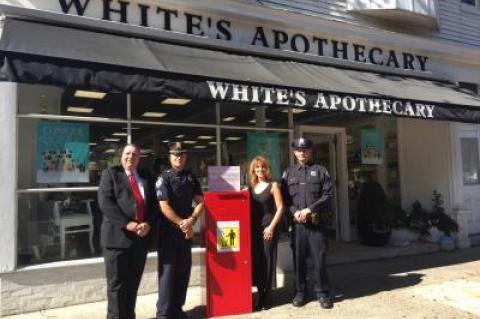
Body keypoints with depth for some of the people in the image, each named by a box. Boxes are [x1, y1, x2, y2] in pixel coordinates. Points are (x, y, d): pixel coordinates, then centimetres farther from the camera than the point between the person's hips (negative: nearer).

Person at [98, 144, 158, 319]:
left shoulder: (146, 177, 15)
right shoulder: (110, 174, 3)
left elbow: (154, 204, 11)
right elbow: (105, 203, -10)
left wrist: (148, 223, -8)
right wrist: (127, 224, -17)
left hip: (141, 236, 4)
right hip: (118, 235, -4)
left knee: (133, 283, 11)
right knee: (117, 283, 0)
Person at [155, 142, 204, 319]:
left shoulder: (191, 178, 9)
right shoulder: (164, 178, -5)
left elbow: (200, 202, 6)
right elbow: (164, 206, -12)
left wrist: (190, 221, -9)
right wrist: (181, 224, -12)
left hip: (186, 230, 5)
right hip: (168, 230, -5)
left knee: (183, 270, 10)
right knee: (168, 270, -2)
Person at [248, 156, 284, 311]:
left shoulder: (273, 185, -1)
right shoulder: (251, 187, 11)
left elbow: (280, 207, -6)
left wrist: (271, 227, -13)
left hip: (268, 228, -4)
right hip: (254, 229, 4)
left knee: (267, 261, 0)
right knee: (256, 262, 6)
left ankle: (267, 298, 11)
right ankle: (261, 296, 17)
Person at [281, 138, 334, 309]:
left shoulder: (320, 171, 7)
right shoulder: (288, 173, 13)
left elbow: (328, 194, -1)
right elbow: (284, 198, 8)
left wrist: (310, 209, -11)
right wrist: (294, 212, -9)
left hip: (316, 222, -2)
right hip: (297, 222, 2)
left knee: (319, 258, 1)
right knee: (298, 258, 7)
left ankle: (322, 293, 14)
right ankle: (300, 292, 20)